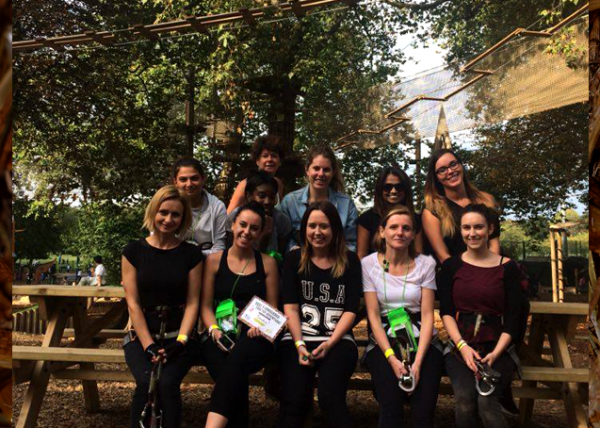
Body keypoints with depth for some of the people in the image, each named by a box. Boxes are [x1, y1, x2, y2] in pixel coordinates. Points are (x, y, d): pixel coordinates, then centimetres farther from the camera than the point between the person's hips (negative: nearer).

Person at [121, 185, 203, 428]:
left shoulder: (192, 254, 3)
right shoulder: (133, 251, 2)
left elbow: (192, 302, 0)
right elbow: (133, 303, -2)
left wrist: (180, 342, -13)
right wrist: (148, 345, -12)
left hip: (178, 336, 0)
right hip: (142, 335, 0)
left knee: (167, 383, -27)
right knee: (146, 383, -26)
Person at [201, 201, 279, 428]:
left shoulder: (267, 263, 13)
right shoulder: (214, 260, 12)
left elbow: (272, 308, 13)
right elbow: (205, 306, 10)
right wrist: (215, 330, -9)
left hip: (255, 338, -1)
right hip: (221, 338, 1)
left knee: (237, 358, -38)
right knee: (237, 380, -34)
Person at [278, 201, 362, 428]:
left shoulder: (349, 261, 8)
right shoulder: (294, 259, 10)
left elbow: (351, 309, 2)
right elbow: (290, 307, 3)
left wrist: (329, 343, -11)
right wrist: (299, 344, -10)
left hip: (338, 340, -1)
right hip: (298, 338, 1)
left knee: (330, 399, -25)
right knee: (294, 402, -21)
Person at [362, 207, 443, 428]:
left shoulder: (426, 263, 3)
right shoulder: (369, 264, 1)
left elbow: (427, 315, -2)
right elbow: (373, 316, -3)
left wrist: (418, 361, -15)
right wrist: (391, 357, -16)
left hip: (421, 341, 1)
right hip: (384, 341, -1)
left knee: (424, 408, -21)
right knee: (391, 405, -25)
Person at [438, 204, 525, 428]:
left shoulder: (507, 267, 5)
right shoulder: (451, 266, 7)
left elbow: (512, 318, 1)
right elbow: (446, 312, 3)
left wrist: (495, 353, -13)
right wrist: (463, 346, -12)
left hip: (497, 346, -1)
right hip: (459, 344, 1)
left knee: (486, 401, -25)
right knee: (465, 398, -25)